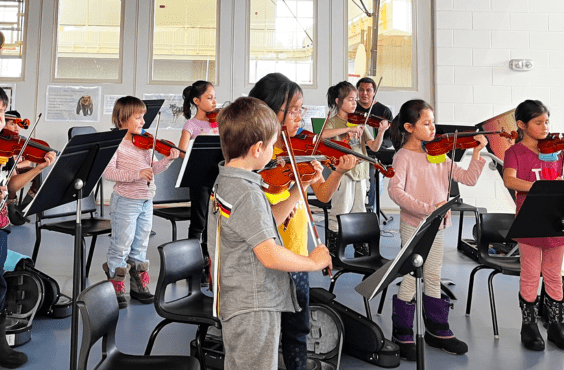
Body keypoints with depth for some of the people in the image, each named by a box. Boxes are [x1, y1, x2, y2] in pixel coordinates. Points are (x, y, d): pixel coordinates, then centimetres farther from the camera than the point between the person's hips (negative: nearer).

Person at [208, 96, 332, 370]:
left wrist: (302, 187, 13)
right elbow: (270, 255, -30)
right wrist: (314, 261, -14)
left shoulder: (224, 183, 7)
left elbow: (266, 225, 14)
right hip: (254, 309, -10)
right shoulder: (246, 193, -24)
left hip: (235, 304, 10)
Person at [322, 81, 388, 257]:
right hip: (342, 171, -5)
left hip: (359, 171, 5)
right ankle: (333, 248, 10)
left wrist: (381, 132, -11)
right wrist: (349, 129, -29)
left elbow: (374, 147, 6)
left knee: (359, 211, 12)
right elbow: (324, 134, -26)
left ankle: (361, 249, 23)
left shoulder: (359, 122, 13)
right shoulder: (333, 122, -2)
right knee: (341, 211, -3)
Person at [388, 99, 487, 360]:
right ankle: (402, 337, 18)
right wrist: (426, 208, -34)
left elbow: (468, 179, 7)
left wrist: (478, 152, -3)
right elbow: (395, 190, -27)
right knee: (411, 280, 1)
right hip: (413, 226, -6)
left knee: (434, 279, 16)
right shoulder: (404, 156, -11)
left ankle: (437, 331, 32)